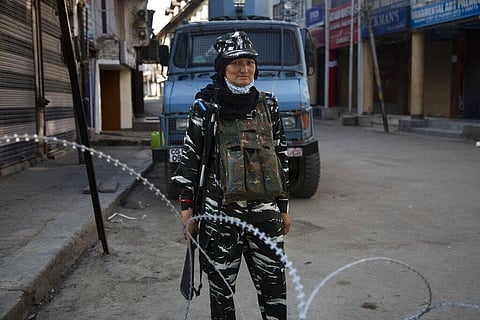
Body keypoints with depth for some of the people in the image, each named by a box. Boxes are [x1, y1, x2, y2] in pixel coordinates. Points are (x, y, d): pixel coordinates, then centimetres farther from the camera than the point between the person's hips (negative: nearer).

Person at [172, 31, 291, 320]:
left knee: (274, 285, 7)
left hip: (265, 210, 3)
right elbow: (190, 158, 0)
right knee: (221, 286, 9)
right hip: (220, 211, -2)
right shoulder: (205, 107, -1)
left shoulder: (268, 105, 9)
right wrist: (187, 208, -3)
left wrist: (284, 208, 12)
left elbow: (281, 156, 13)